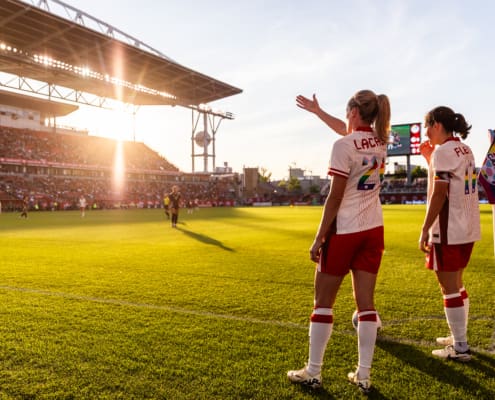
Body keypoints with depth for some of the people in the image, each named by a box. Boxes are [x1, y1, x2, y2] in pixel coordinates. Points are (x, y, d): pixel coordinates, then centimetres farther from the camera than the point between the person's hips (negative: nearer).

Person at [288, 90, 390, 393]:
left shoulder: (344, 146, -16)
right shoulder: (380, 141, 6)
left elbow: (335, 198, -18)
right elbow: (347, 130, 26)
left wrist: (319, 238, -11)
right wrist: (316, 110, 34)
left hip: (345, 231, -6)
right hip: (373, 230, 7)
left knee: (323, 303, 6)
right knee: (366, 303, 9)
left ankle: (312, 373, 14)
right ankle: (364, 376, 14)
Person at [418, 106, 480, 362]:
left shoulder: (443, 151, -14)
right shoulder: (465, 150, 13)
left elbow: (439, 193, -19)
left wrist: (425, 229, -16)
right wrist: (430, 158, 17)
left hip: (449, 230, -9)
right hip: (467, 227, 10)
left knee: (448, 288, 0)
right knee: (456, 284, 20)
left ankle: (460, 348, 7)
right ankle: (458, 337, 30)